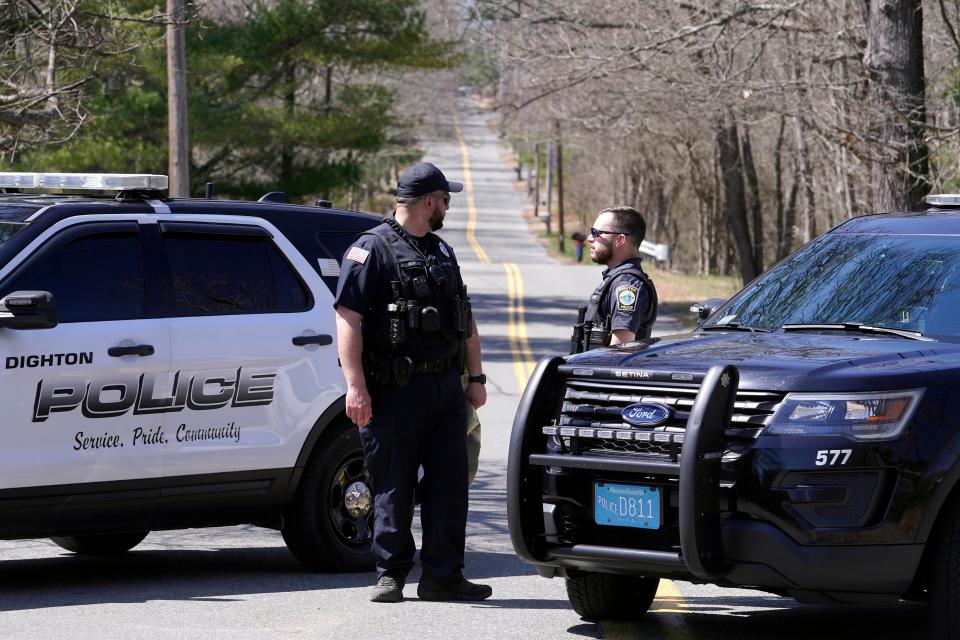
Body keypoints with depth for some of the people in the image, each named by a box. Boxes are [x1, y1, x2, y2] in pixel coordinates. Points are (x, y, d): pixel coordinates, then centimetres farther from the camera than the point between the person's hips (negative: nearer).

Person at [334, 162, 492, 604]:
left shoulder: (442, 253, 19)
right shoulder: (372, 249, -7)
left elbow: (465, 322, 25)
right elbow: (348, 318, -14)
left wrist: (476, 377, 19)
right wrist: (355, 385, -21)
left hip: (445, 385, 7)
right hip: (396, 389, -7)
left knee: (450, 484, 4)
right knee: (393, 486, -1)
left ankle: (443, 576, 10)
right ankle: (390, 575, 7)